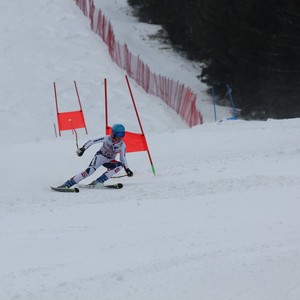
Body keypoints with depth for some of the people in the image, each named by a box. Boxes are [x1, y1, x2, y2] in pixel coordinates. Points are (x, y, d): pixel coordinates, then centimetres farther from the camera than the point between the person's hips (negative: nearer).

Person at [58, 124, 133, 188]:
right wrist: (82, 149, -27)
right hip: (100, 156, -4)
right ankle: (67, 184, -28)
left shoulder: (122, 145, -11)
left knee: (120, 165, -26)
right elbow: (91, 141, -18)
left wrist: (127, 169, -7)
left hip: (109, 161, 4)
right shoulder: (107, 139, -20)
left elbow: (123, 158, 0)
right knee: (90, 171, -29)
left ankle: (98, 181, -27)